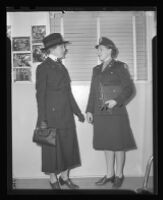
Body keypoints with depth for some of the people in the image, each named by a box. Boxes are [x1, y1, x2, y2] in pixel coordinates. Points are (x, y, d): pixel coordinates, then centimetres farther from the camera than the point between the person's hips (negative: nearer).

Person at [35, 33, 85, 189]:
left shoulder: (62, 67, 15)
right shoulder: (43, 68, -8)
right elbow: (40, 95, -10)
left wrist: (77, 111, 18)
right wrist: (42, 120, -15)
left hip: (66, 115, 7)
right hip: (52, 115, -7)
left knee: (68, 146, 10)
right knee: (52, 149, 3)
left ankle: (65, 177, 23)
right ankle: (54, 180, 16)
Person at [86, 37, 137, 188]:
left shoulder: (120, 67, -2)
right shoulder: (96, 70, 14)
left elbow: (129, 88, -6)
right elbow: (92, 92, 17)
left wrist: (116, 100, -19)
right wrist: (89, 110, 11)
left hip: (116, 113, -5)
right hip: (101, 114, 5)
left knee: (118, 145, 3)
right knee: (107, 144, 12)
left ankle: (119, 175, 17)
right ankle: (110, 174, 24)